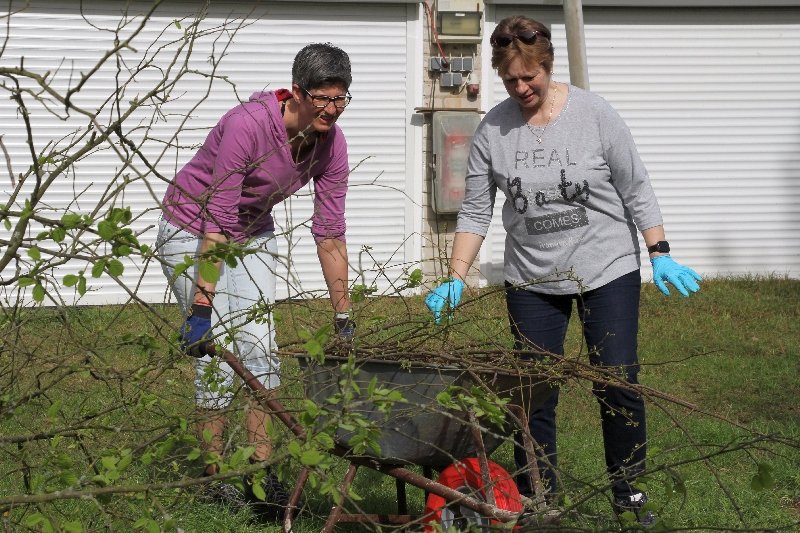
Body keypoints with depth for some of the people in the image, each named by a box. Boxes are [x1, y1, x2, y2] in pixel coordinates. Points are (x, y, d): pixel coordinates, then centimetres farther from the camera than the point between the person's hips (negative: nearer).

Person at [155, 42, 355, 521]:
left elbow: (330, 234, -8)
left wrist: (344, 318, -6)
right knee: (217, 357, -10)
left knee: (261, 348, -3)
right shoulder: (248, 125, -33)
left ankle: (260, 475, 2)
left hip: (253, 233, 6)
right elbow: (217, 223, -32)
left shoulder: (331, 142, -15)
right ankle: (216, 477, 2)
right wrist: (201, 306, -33)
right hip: (193, 232, -6)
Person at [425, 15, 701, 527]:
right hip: (532, 281, 2)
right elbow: (475, 212, 0)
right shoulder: (493, 129, -4)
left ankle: (629, 492, 18)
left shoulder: (594, 114, -9)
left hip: (608, 272, -2)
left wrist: (660, 255, -8)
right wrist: (456, 281, -8)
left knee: (618, 387, 1)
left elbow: (636, 191, -3)